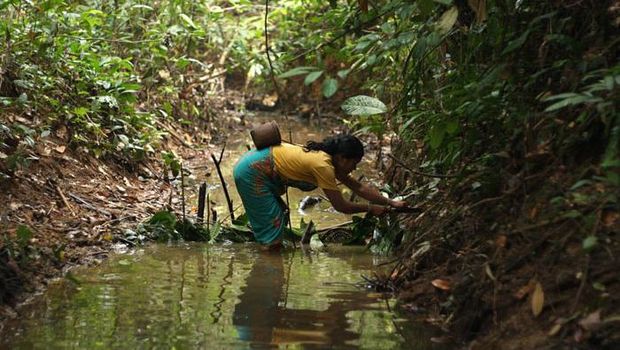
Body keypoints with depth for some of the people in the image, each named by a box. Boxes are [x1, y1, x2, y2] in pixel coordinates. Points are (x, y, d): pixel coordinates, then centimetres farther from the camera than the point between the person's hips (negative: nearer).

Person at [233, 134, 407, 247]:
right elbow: (340, 206, -15)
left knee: (280, 218, 19)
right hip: (252, 172, -10)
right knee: (273, 229, -6)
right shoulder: (323, 166, -22)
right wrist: (370, 208, -3)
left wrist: (390, 202, 10)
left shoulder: (329, 159, 5)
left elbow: (360, 187, 11)